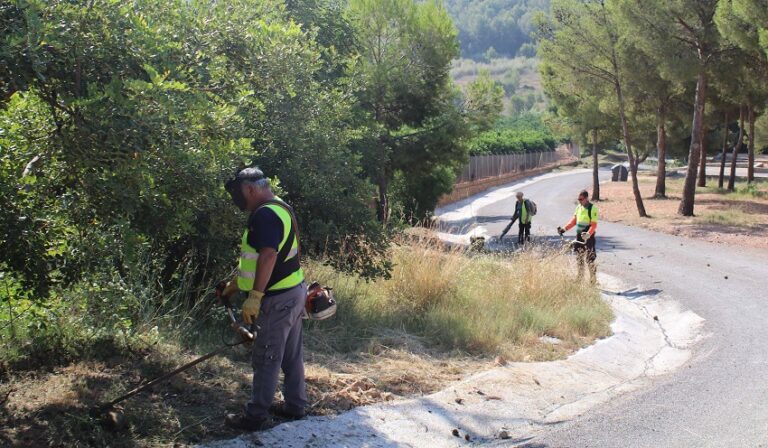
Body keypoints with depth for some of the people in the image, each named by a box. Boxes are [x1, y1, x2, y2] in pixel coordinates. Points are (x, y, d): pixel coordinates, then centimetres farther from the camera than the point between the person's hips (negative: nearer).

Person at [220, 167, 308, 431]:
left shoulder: (265, 214, -19)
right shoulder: (281, 209, 14)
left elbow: (268, 256, -30)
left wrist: (254, 296, -28)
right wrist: (237, 283, 27)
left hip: (278, 299, -10)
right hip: (294, 292, 10)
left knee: (266, 360, 0)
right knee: (291, 356, 18)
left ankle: (256, 417, 8)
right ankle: (295, 406, 28)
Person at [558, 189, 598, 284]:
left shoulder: (592, 208, -12)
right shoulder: (578, 207, 10)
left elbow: (594, 225, -18)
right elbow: (574, 220, 14)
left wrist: (588, 234, -34)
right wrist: (564, 228, 3)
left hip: (588, 237, -7)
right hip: (579, 235, 7)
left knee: (590, 259, -5)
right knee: (579, 258, 14)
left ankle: (593, 280, 2)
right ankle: (580, 278, 24)